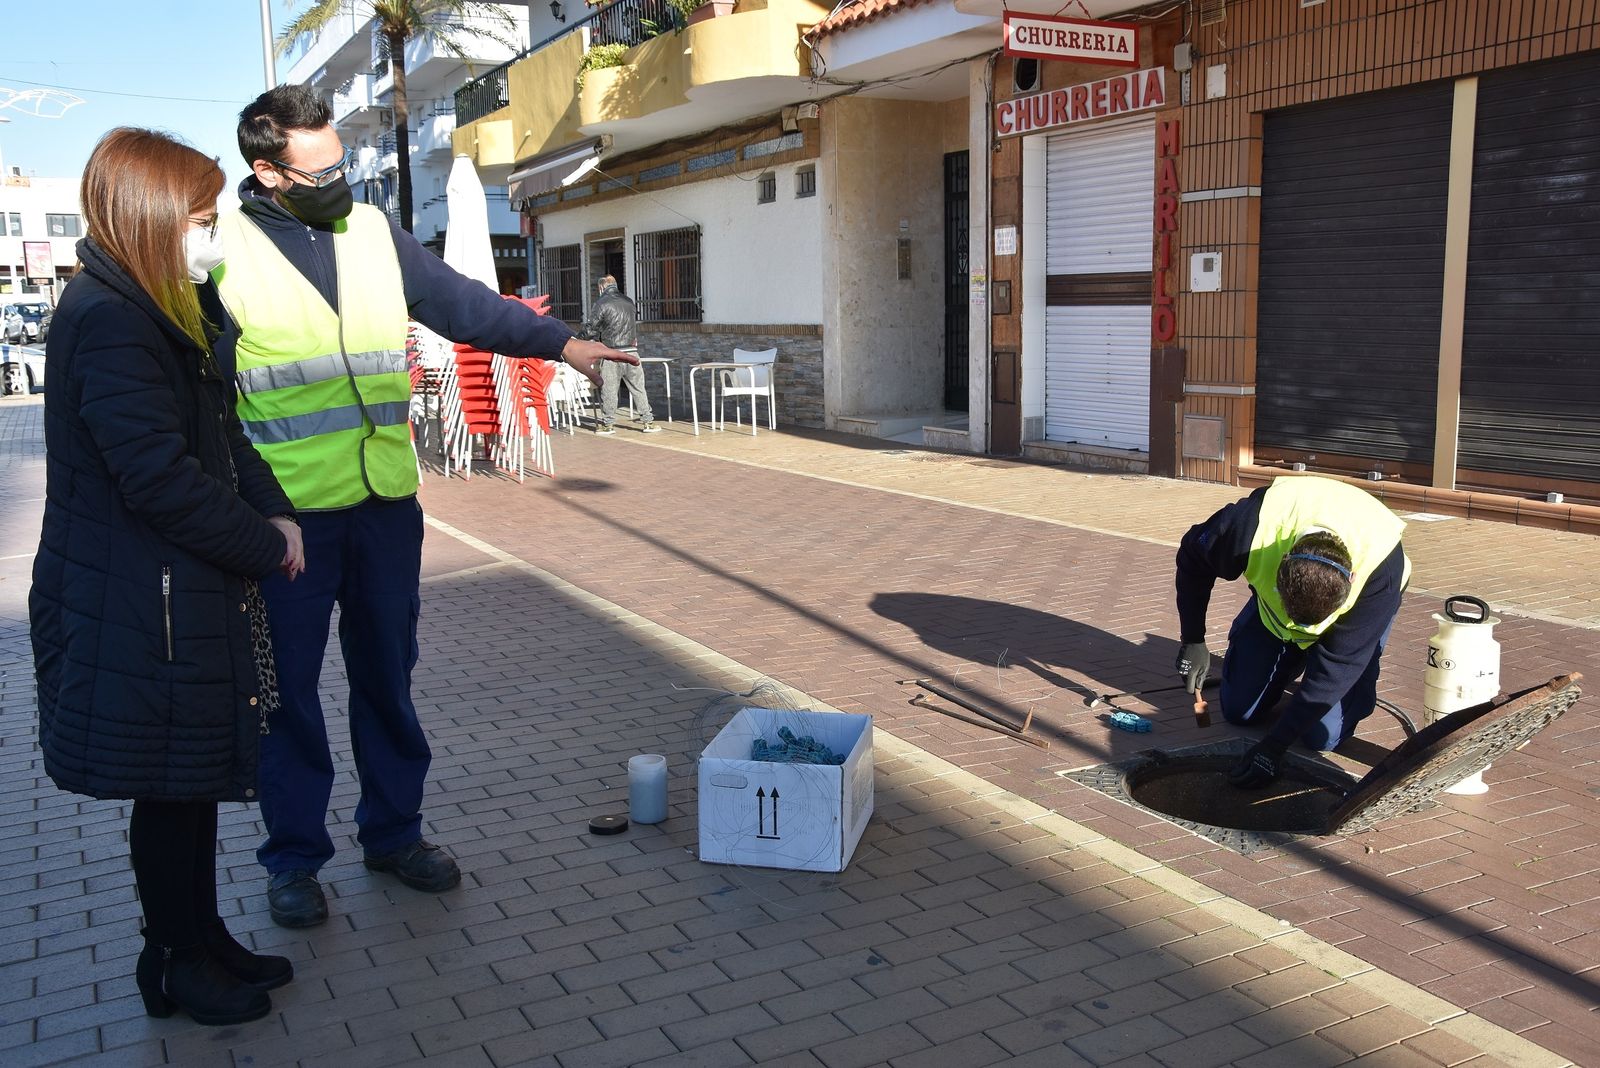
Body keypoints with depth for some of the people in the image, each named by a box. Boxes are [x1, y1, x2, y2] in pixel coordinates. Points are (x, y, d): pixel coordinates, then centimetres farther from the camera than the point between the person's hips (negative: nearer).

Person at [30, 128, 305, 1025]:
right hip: (139, 606, -10)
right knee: (171, 786, 5)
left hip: (188, 591, 10)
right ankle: (177, 962, 24)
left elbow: (222, 432, 16)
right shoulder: (107, 323, -21)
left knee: (195, 778, 18)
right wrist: (266, 547, -15)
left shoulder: (171, 311, 12)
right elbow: (161, 479, -26)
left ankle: (203, 940, 33)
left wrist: (273, 513, 0)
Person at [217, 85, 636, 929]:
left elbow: (462, 304, 6)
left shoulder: (372, 232, 8)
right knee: (288, 686, 7)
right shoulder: (222, 249, -5)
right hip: (285, 512, -4)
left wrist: (561, 342, -6)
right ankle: (293, 856, 24)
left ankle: (393, 830, 30)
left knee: (388, 673, 13)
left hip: (386, 502, 4)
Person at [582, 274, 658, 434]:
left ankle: (608, 424, 10)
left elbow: (590, 330, -4)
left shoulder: (601, 304, -6)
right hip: (631, 351, 5)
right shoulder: (628, 302, 11)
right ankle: (648, 422, 9)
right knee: (638, 388, 9)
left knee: (608, 389, 5)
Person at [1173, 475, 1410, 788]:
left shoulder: (1382, 568, -42)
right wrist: (1193, 640, -15)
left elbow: (1336, 668, -33)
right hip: (1272, 596, 2)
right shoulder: (1252, 528, -40)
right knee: (1237, 711, -2)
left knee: (1323, 735, -13)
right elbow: (1191, 558, -16)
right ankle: (1293, 661, 25)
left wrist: (1275, 745, -31)